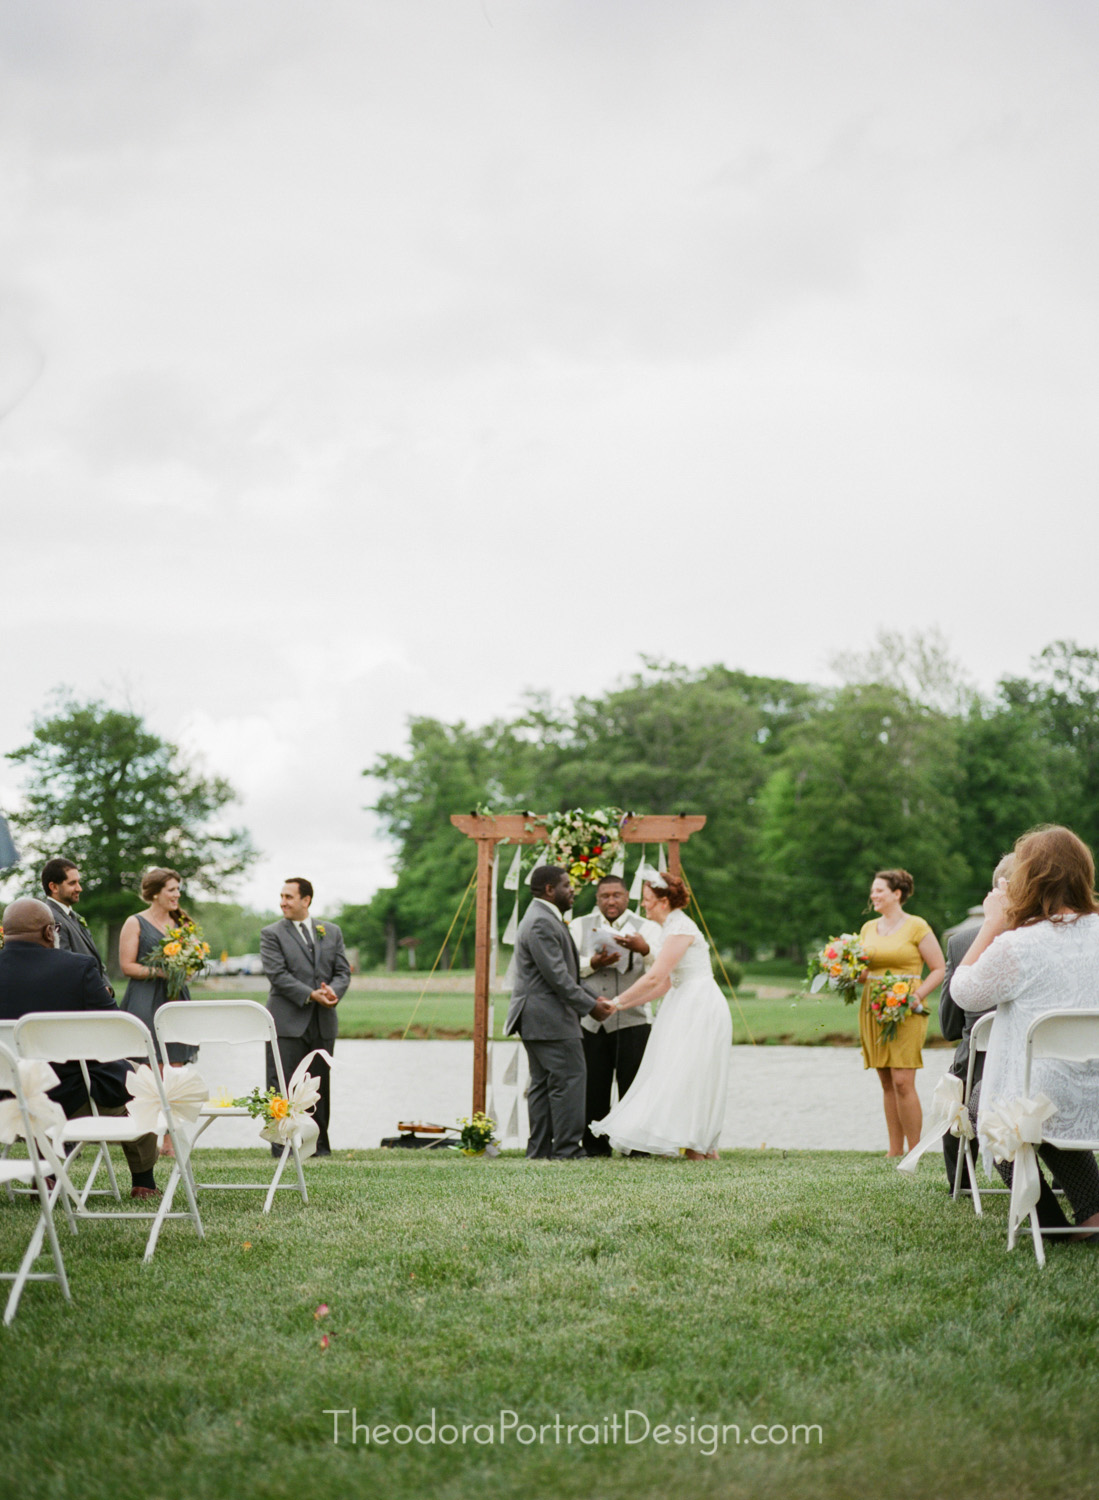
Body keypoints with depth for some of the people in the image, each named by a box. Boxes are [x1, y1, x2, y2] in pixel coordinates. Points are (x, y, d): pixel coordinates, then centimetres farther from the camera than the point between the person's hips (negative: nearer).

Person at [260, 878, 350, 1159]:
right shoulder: (272, 934, 1)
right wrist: (311, 995, -18)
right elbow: (277, 974, -10)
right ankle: (282, 1143, 1)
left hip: (323, 1023, 4)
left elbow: (343, 971, 9)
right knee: (282, 1085, -4)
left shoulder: (331, 932, 13)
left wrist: (333, 991, -14)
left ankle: (319, 1143, 16)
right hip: (287, 1022, -3)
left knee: (319, 1085, 8)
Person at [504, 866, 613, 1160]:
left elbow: (565, 972, 23)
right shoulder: (541, 923, -16)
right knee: (570, 1080, -9)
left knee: (544, 1083, 11)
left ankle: (540, 1149, 13)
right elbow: (556, 976, -20)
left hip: (537, 1018, 11)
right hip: (549, 1017, -11)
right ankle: (567, 1149, -8)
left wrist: (593, 997, 14)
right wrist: (590, 1006, -13)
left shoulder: (545, 919, 20)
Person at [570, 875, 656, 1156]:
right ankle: (595, 1146, 10)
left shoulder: (643, 927, 11)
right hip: (591, 1019, 1)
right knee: (593, 1087, 1)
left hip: (632, 1019, -1)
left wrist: (644, 950, -26)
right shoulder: (580, 926, 16)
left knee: (633, 1085, -4)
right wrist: (593, 963, -14)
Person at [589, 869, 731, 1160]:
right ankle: (704, 1145, 11)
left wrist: (618, 1001, -14)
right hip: (687, 1005, 10)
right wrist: (628, 1003, 10)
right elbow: (666, 983, 14)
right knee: (690, 1076, 8)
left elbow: (655, 977, -21)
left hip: (700, 1006, -10)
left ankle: (697, 1146, -4)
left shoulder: (680, 929, -16)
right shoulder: (671, 928, 15)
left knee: (687, 1073, -8)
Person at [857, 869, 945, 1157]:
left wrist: (917, 995, -15)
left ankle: (915, 1152, -5)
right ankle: (894, 1151, 11)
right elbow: (861, 970, 22)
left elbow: (939, 969, -3)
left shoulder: (916, 927, -3)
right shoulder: (868, 928, 15)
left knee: (903, 1081, -12)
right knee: (887, 1083, 7)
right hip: (872, 1010, 6)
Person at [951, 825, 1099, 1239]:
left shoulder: (1016, 945, -22)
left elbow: (964, 992, -4)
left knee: (980, 1101, 29)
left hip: (1043, 1106, -5)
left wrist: (993, 923, -2)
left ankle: (1048, 1220, 26)